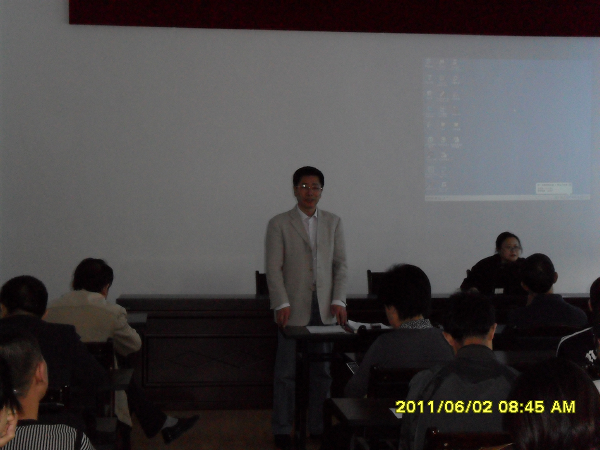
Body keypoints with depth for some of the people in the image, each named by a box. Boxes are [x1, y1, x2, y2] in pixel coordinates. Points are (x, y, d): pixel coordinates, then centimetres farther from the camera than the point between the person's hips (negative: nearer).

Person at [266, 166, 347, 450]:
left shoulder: (333, 223, 13)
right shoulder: (279, 224, 3)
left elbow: (340, 264, 9)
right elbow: (274, 268, -3)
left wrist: (339, 300, -1)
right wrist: (281, 304, -12)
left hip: (325, 309, 3)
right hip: (294, 309, -3)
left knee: (322, 371, 6)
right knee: (286, 372, 0)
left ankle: (319, 426, 17)